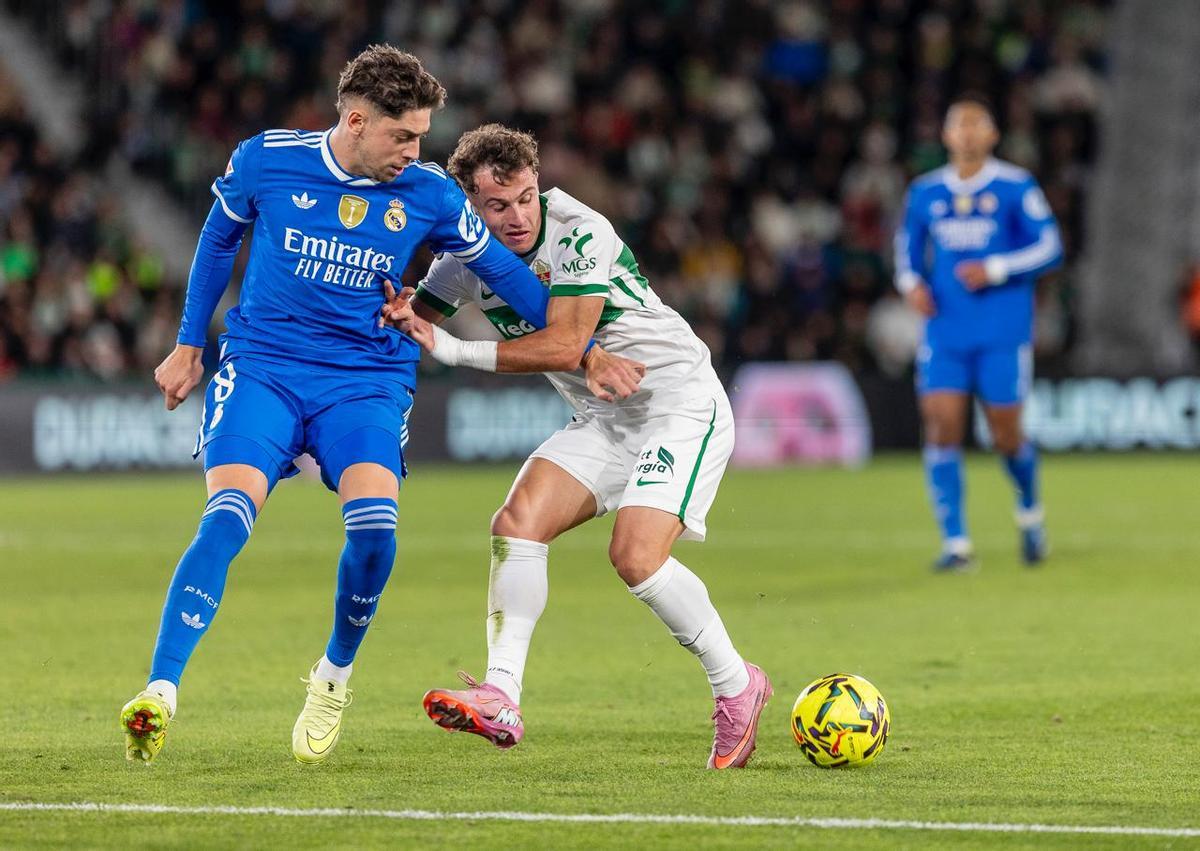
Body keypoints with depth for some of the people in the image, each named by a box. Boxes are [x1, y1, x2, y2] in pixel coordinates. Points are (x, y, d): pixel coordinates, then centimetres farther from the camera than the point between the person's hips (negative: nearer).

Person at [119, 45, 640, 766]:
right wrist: (189, 345, 22)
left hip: (368, 378, 1)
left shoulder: (428, 193, -1)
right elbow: (220, 238, 16)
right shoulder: (267, 160, -3)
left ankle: (335, 675, 3)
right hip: (262, 367, -1)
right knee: (227, 519, -23)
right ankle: (160, 693, -22)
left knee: (374, 526, -24)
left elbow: (500, 268, 13)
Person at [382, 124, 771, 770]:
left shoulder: (580, 233, -23)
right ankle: (501, 701, -18)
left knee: (636, 554, -22)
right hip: (602, 421, 7)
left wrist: (455, 351, -28)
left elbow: (563, 347, -27)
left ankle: (737, 688, -3)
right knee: (517, 523, -13)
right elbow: (417, 319, 3)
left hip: (682, 405, -7)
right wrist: (399, 316, -22)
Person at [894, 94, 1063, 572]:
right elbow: (908, 251, 18)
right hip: (945, 332, 3)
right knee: (941, 428, -12)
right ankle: (955, 544, -10)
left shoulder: (1016, 188, -1)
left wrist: (994, 270, -16)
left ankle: (1029, 510, 32)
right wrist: (912, 283, -3)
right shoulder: (924, 193, 9)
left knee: (1006, 437, 0)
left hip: (1003, 334, -3)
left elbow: (1049, 248, -4)